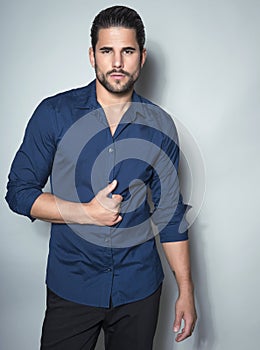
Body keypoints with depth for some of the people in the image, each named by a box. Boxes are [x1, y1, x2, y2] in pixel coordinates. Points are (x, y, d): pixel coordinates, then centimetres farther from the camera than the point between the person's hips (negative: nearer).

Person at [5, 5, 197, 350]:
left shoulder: (160, 125, -1)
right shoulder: (54, 113, -7)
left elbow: (170, 211, 3)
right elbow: (19, 192, -3)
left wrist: (186, 290, 4)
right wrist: (88, 212, -15)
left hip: (139, 287, 2)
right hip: (71, 286, -1)